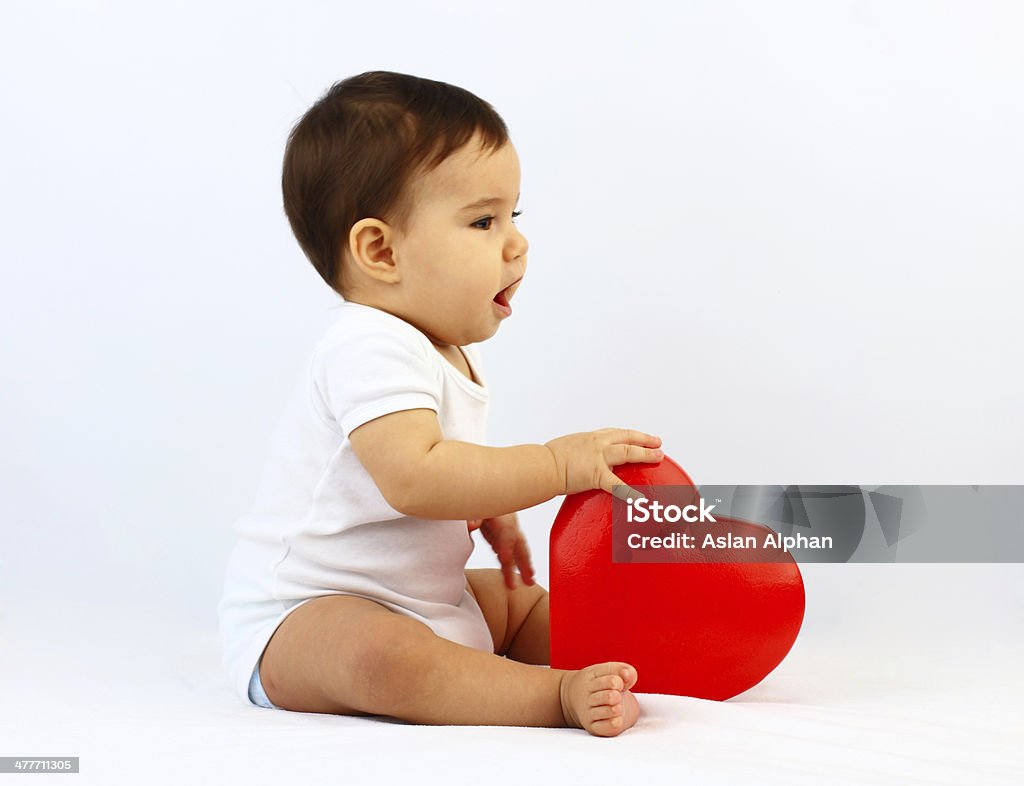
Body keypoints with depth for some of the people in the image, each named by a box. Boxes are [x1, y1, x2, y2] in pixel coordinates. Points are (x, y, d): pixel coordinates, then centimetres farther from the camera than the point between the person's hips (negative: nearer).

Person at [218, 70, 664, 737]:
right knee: (375, 656, -39)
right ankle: (558, 695, -40)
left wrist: (487, 512, 12)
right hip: (301, 619, -11)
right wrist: (561, 463, -34)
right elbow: (414, 478, -39)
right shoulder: (370, 351, -24)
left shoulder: (444, 351, 10)